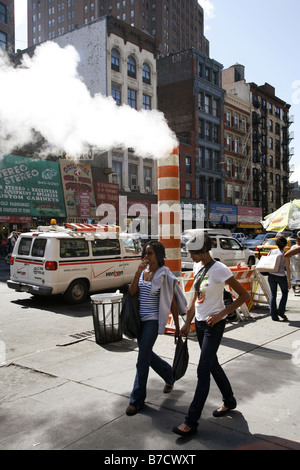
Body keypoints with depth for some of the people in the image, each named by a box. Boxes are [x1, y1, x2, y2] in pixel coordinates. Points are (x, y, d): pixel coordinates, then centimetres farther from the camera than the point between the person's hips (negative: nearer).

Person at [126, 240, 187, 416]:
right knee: (147, 354, 19)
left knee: (142, 360, -4)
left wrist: (177, 327, -6)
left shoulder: (164, 274, -11)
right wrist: (137, 274, -15)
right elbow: (132, 292, -2)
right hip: (140, 319, 7)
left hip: (153, 320, -7)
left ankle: (137, 400, 9)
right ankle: (170, 375, 44)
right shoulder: (143, 271, 6)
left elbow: (172, 302, -8)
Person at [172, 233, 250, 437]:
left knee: (203, 370, -6)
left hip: (213, 324, -8)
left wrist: (220, 314, -18)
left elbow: (244, 295, -14)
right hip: (200, 323, 8)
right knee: (213, 365, 18)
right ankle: (229, 401, 39)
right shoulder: (199, 269, 6)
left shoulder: (219, 269, -17)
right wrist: (188, 323, 13)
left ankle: (192, 421, -1)